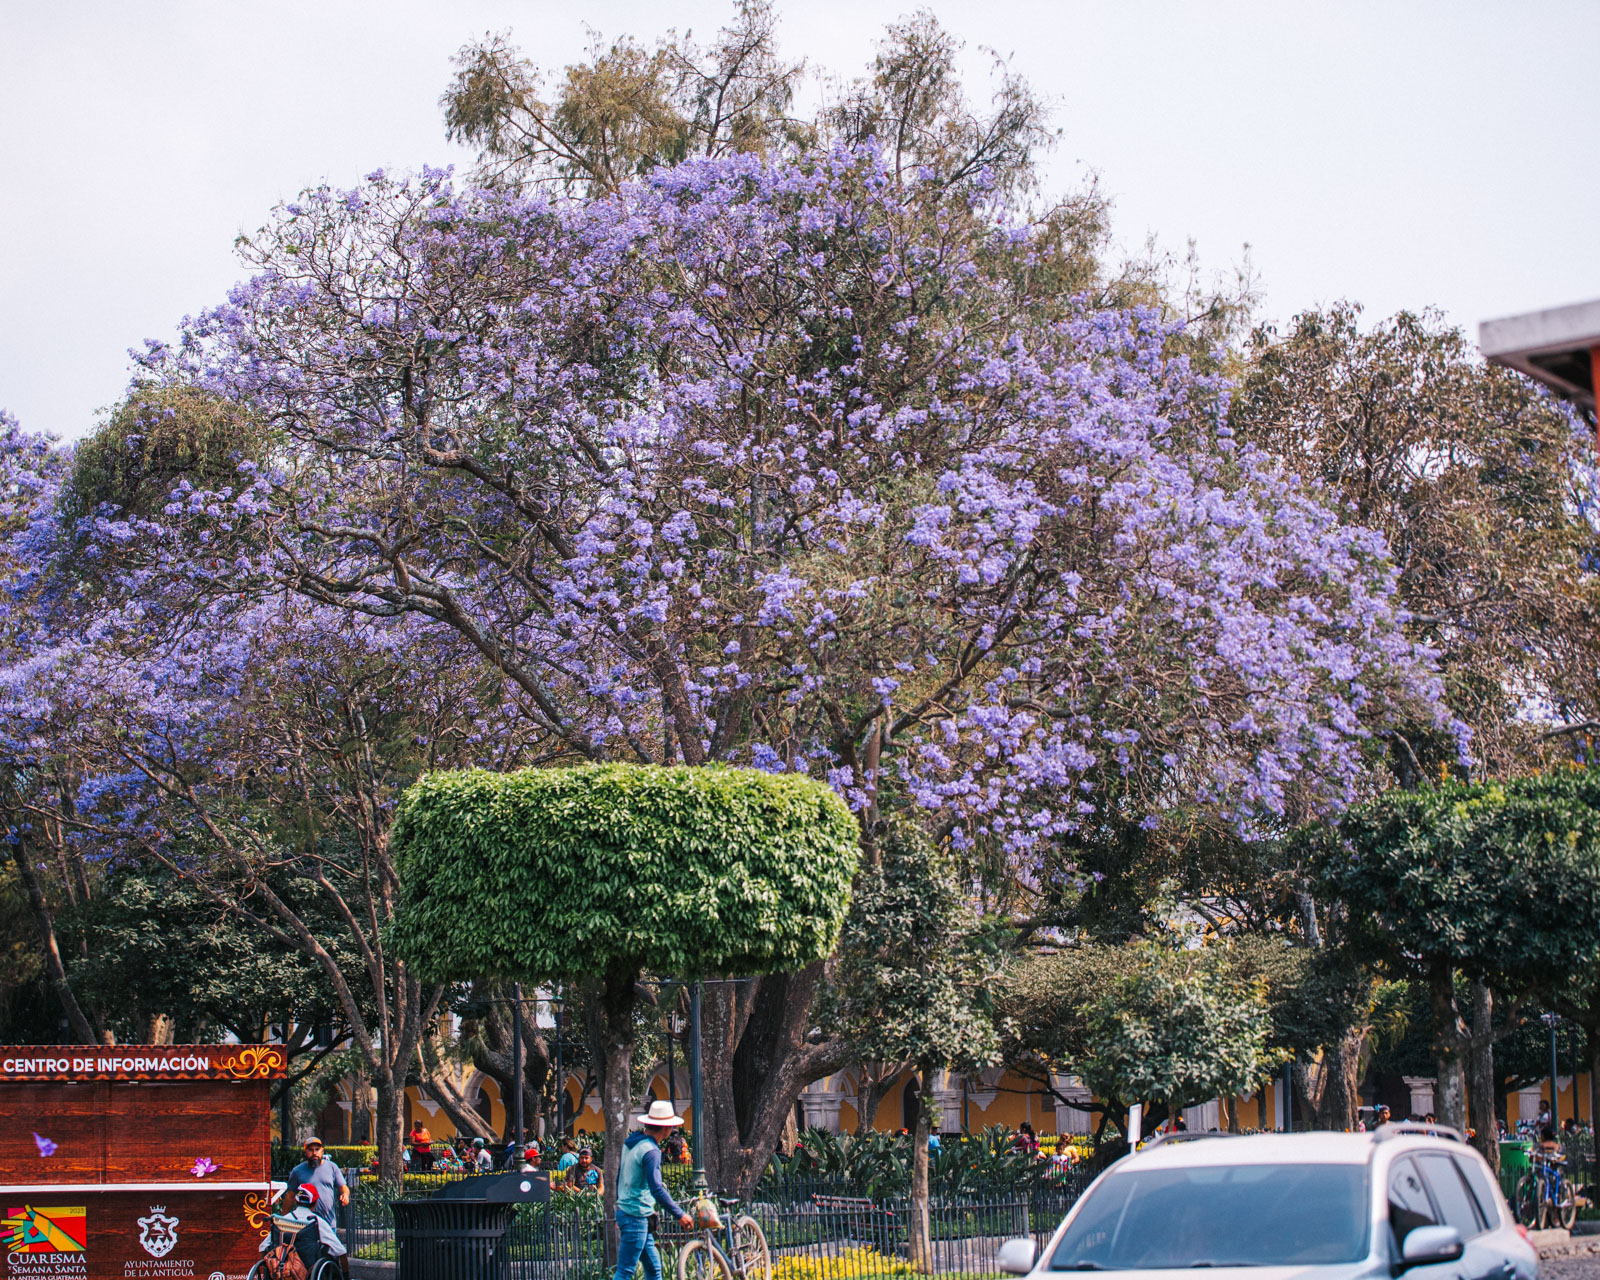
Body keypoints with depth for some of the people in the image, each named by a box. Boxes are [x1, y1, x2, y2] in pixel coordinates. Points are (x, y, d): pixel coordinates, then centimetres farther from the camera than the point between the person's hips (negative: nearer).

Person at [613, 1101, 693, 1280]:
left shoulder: (631, 1143, 11)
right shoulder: (651, 1151, -19)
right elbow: (656, 1189, -27)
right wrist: (679, 1214, -24)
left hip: (625, 1210, 10)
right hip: (637, 1216, -10)